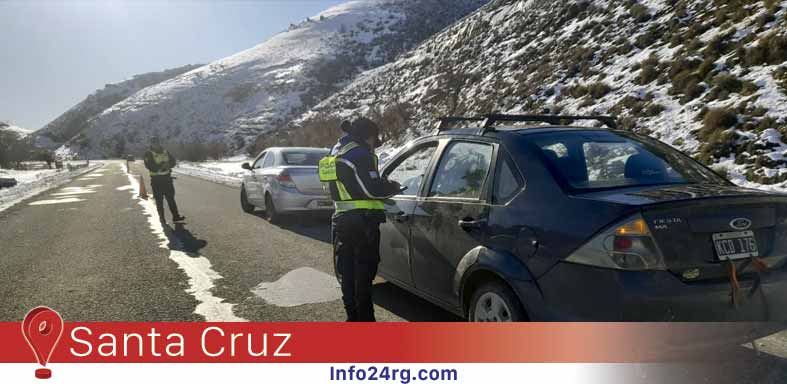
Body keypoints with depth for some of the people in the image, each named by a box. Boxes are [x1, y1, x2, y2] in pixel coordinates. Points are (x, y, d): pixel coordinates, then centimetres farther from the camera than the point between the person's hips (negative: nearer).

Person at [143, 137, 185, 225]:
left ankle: (176, 216, 10)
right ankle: (162, 218, 8)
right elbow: (149, 165, -15)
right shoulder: (149, 154, -4)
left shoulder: (166, 151, 11)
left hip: (167, 178, 4)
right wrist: (160, 167, -23)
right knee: (159, 200, 1)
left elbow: (173, 161, 8)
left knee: (171, 198, 7)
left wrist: (168, 165, -13)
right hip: (156, 179, -4)